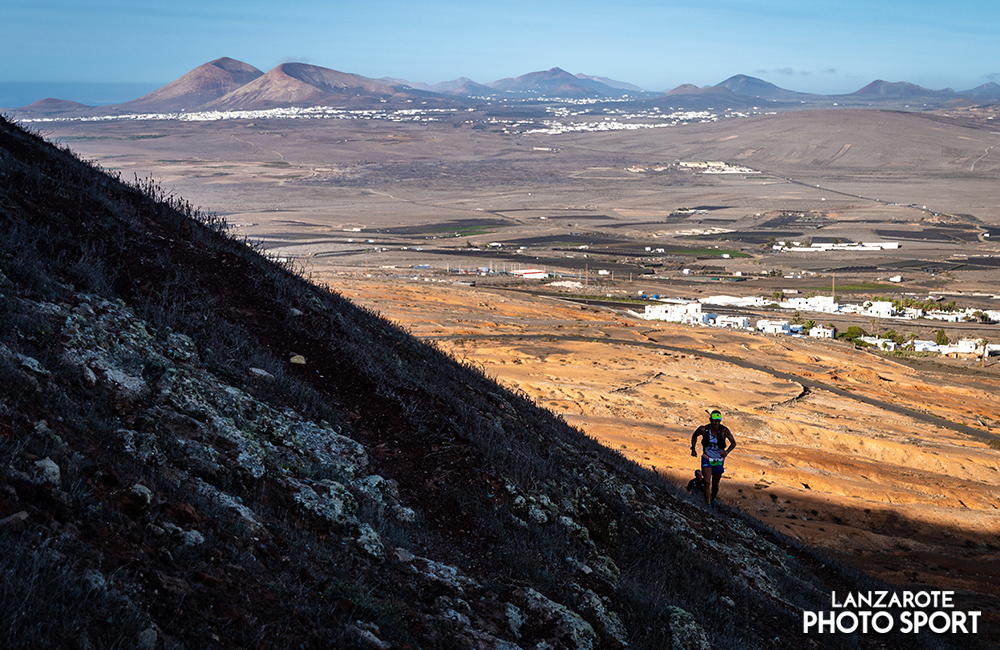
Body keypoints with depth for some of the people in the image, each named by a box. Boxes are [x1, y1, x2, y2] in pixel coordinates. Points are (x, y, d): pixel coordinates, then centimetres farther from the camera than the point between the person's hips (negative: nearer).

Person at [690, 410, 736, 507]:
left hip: (719, 461, 1)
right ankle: (707, 504, -14)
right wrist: (693, 449, 5)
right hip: (707, 459, -1)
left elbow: (733, 443, -6)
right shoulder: (703, 429, -16)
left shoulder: (724, 430, -18)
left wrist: (726, 452, -22)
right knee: (707, 482, -18)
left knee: (715, 484, 14)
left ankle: (714, 499, 43)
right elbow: (694, 436, 7)